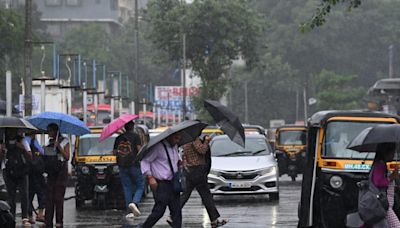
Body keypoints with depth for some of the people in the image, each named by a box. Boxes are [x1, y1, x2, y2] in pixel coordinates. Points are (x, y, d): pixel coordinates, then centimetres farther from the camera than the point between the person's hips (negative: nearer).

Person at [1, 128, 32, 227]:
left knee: (24, 194, -9)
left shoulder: (22, 141, 4)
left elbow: (30, 157, -1)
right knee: (11, 195, 0)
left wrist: (23, 149, -19)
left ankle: (25, 218, -9)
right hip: (9, 173, 1)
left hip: (22, 172, -1)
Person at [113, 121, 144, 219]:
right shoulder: (135, 136, -3)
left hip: (122, 166, 4)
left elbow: (114, 152, 12)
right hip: (134, 165, -4)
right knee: (140, 186, 5)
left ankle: (131, 211, 5)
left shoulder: (119, 138, 10)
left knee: (127, 188, 8)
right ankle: (134, 202, -21)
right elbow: (139, 149, -11)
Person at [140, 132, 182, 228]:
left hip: (172, 183, 8)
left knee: (176, 211, 4)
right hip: (161, 184, -8)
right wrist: (150, 177, -20)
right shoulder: (158, 147, -12)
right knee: (159, 210, -7)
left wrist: (179, 162, 13)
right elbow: (145, 161, -13)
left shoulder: (174, 146, 13)